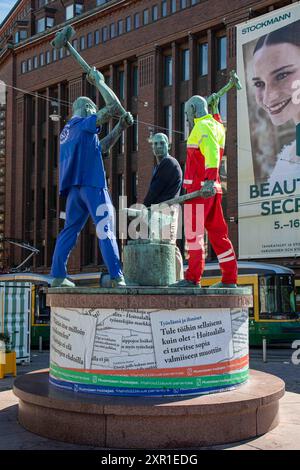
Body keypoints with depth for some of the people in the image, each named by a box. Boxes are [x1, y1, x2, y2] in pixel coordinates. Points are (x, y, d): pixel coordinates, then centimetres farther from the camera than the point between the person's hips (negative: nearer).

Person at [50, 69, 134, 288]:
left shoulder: (67, 130, 24)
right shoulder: (85, 123, -2)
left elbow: (101, 147, 27)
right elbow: (114, 106, -9)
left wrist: (121, 127, 21)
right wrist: (99, 82, 3)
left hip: (74, 186, 8)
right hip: (92, 184, -8)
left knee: (70, 229, 10)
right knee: (106, 230, -9)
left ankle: (58, 276, 8)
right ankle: (117, 278, -12)